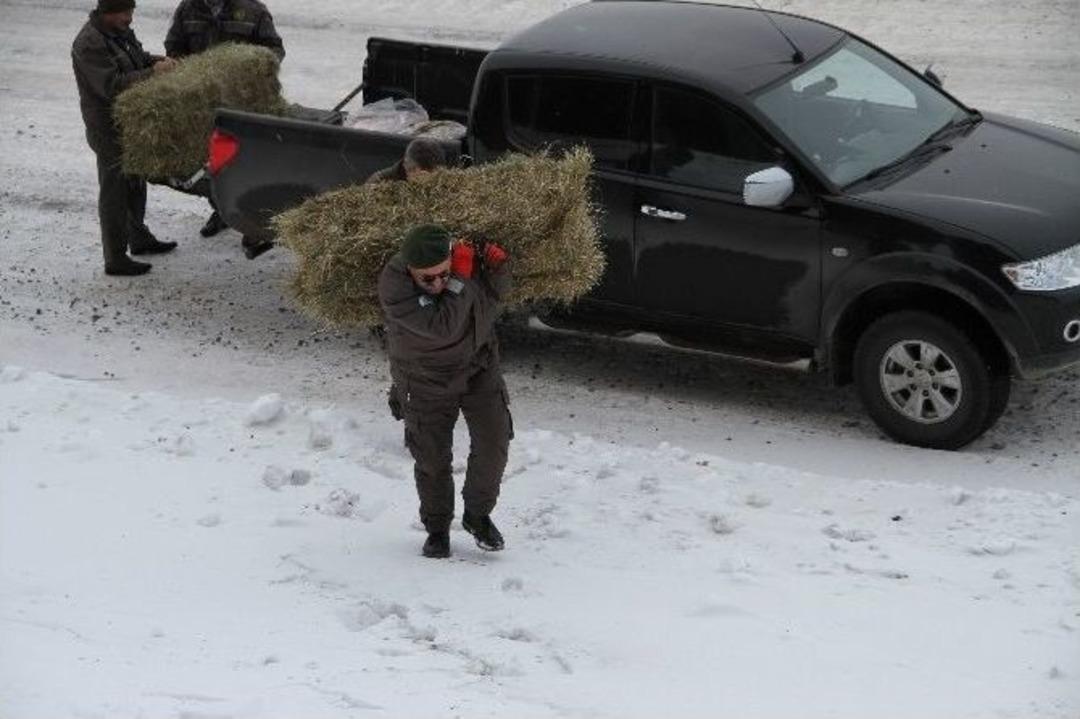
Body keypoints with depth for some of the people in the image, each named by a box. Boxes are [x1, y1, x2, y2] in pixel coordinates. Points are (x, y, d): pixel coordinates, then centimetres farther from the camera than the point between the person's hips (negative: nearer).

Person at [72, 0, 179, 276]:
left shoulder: (120, 30, 3)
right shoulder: (89, 44, -25)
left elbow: (137, 56, 18)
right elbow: (112, 86, -30)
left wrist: (158, 60, -4)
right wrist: (153, 72, -28)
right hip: (109, 127, -9)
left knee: (135, 184, 23)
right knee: (114, 192, -2)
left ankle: (139, 238, 41)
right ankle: (115, 259, 5)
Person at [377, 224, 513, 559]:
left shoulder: (465, 254, -19)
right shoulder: (394, 287, -31)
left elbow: (496, 294, 0)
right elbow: (442, 327, -38)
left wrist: (497, 268, -21)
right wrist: (459, 280, -39)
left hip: (478, 367, 3)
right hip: (425, 380, -3)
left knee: (493, 443, -3)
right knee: (432, 458, 4)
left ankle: (478, 515, 20)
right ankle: (437, 529, 25)